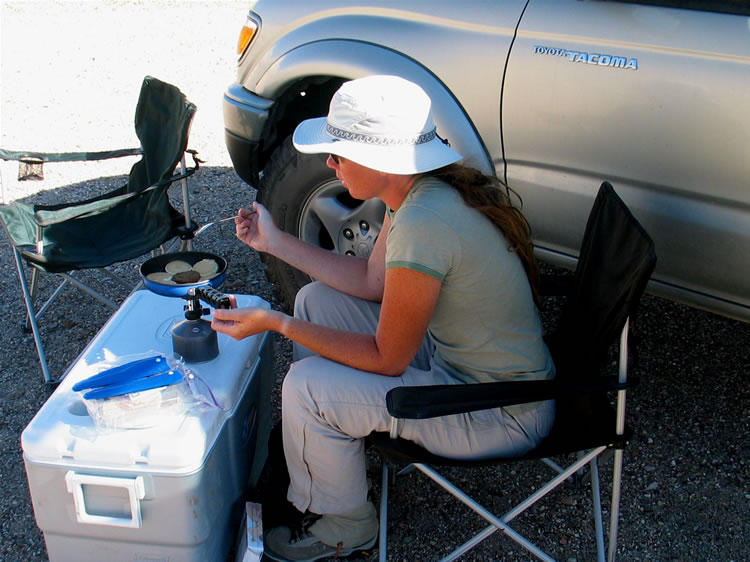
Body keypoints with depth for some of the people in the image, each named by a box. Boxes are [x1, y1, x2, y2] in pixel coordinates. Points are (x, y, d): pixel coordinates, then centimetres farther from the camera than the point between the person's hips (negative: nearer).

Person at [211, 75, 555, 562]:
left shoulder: (422, 227, -32)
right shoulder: (420, 190, -4)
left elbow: (387, 360, -22)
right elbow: (371, 280, 9)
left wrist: (275, 323, -17)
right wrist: (276, 242, 9)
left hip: (504, 413, -9)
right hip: (454, 352, 9)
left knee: (307, 389, -17)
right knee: (317, 300, 10)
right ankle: (321, 444, 27)